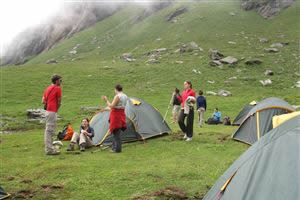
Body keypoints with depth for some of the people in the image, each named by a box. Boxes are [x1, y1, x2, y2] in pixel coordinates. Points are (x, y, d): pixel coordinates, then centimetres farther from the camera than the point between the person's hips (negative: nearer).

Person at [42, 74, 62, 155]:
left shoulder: (48, 88, 18)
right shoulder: (58, 88, -7)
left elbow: (43, 100, 17)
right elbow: (59, 102, -3)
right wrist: (57, 109, 12)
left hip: (47, 110, 9)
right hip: (52, 111, -9)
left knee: (48, 130, 15)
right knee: (50, 130, -8)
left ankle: (49, 148, 22)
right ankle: (49, 149, -6)